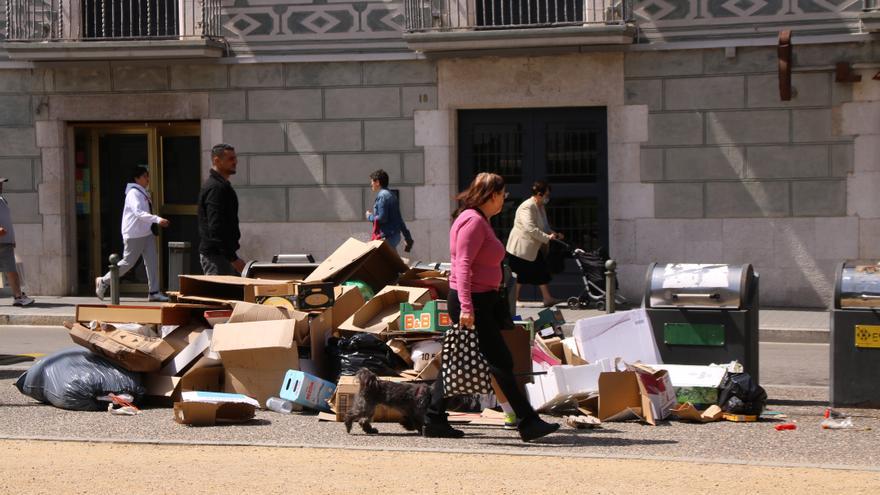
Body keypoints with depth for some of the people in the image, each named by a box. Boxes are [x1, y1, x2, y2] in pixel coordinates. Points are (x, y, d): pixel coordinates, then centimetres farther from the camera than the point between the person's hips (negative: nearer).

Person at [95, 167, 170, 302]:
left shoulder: (144, 193, 14)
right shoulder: (133, 193, -15)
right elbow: (139, 212, -29)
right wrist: (157, 219, -39)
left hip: (147, 233, 9)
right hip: (134, 235, -9)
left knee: (152, 261, 1)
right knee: (128, 262, -1)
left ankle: (154, 292, 2)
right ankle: (104, 281, 15)